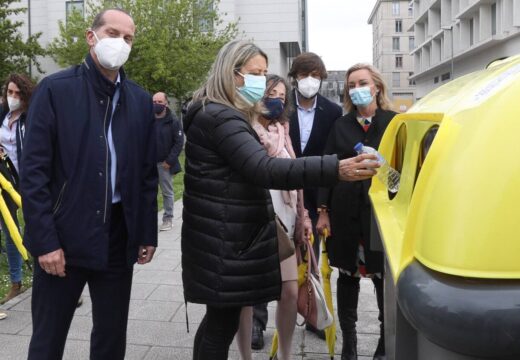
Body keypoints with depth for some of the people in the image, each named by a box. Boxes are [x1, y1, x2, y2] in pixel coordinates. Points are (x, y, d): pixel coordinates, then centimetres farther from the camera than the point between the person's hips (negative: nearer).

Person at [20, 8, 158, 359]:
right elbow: (34, 169, -8)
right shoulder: (55, 89, -5)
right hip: (63, 236, -3)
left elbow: (147, 173, 10)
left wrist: (148, 234, 7)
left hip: (119, 237, 4)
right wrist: (45, 239, -13)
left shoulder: (141, 101, 7)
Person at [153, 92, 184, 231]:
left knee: (167, 192, 7)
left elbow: (179, 142, -9)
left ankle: (168, 219, 16)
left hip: (164, 163, -3)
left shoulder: (173, 121, -6)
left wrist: (169, 161, -13)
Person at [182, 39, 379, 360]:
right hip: (224, 240, -11)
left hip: (228, 235, 11)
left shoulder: (221, 115, 18)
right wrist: (336, 170, -40)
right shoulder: (219, 117, -19)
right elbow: (265, 170, -32)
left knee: (220, 319, 18)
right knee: (224, 322, -1)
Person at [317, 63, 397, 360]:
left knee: (383, 277, 4)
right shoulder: (341, 126, 8)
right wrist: (324, 211, 0)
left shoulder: (394, 122, 1)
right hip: (345, 212, 2)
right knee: (347, 276, 9)